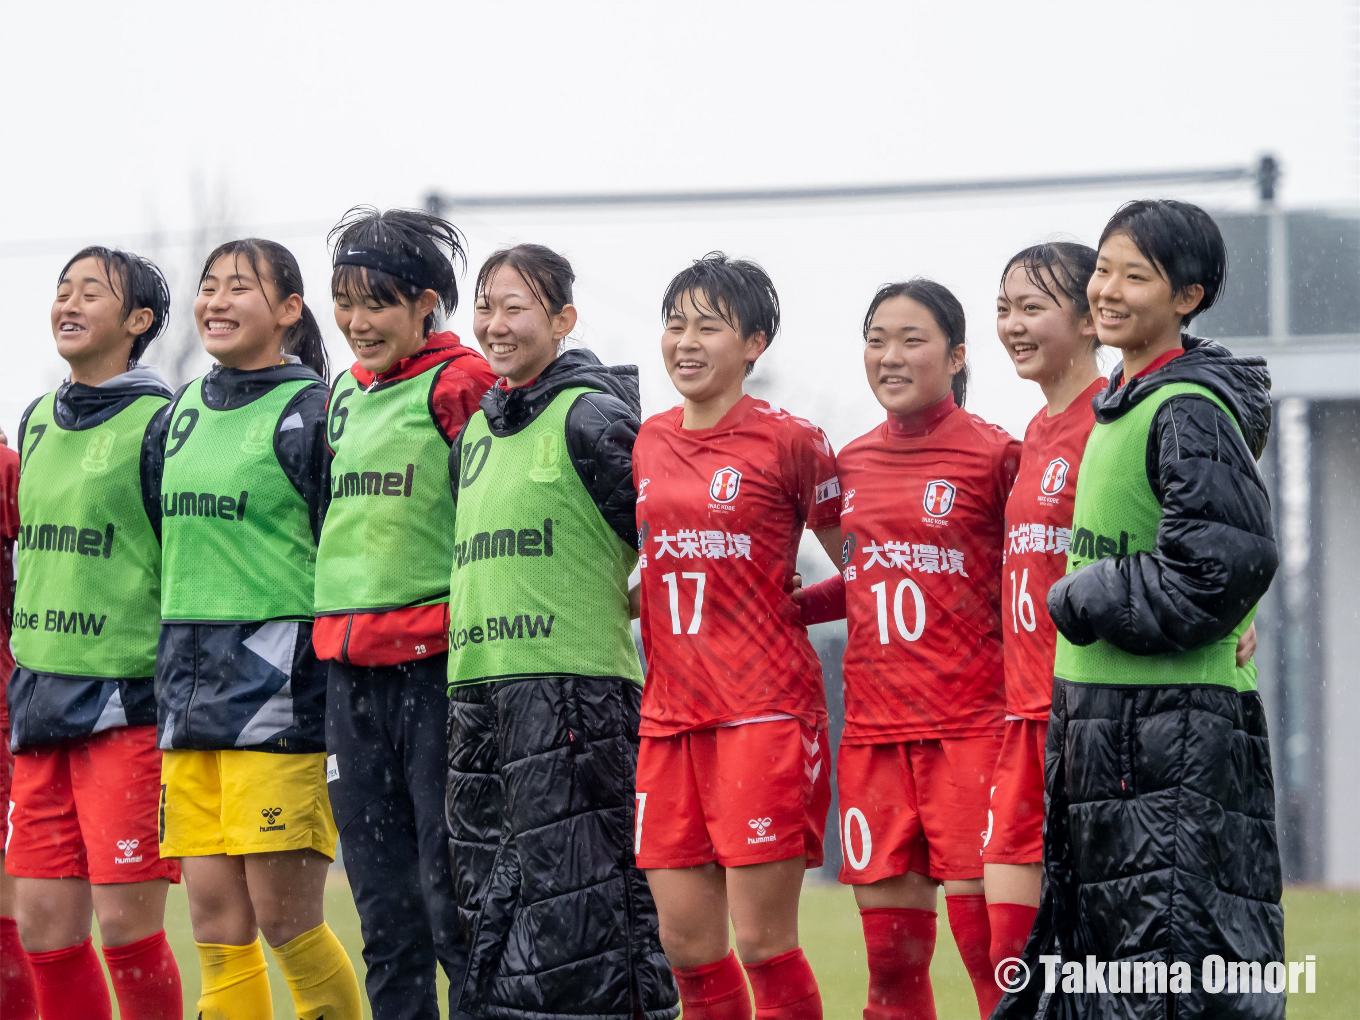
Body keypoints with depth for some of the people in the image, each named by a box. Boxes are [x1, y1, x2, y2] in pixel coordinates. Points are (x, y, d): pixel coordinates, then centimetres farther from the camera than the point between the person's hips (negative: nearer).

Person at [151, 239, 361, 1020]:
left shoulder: (312, 413, -5)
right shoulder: (183, 414, 15)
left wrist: (341, 707, -11)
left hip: (280, 688, -6)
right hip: (190, 687, 7)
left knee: (285, 919, -7)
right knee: (216, 919, 4)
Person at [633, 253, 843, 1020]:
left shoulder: (790, 442, -4)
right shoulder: (647, 444, 12)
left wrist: (783, 603, -6)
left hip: (767, 711, -5)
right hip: (669, 714, 5)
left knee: (762, 941, -7)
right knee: (686, 943, 4)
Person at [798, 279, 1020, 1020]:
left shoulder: (995, 454, -3)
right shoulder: (852, 463, 13)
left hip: (970, 727, -5)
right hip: (873, 730, 5)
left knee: (986, 941, -9)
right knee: (891, 957, 5)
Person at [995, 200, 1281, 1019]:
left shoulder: (1188, 413, -15)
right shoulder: (1123, 405, 14)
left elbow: (1224, 564, -23)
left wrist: (1085, 602, -13)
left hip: (1176, 723, -10)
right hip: (1102, 712, 10)